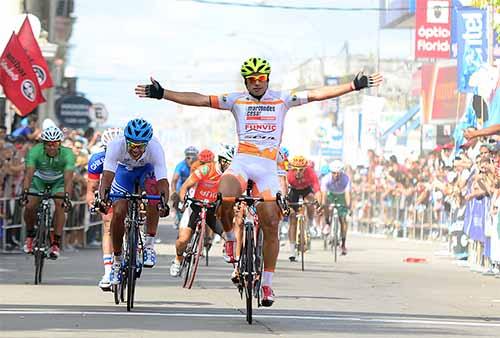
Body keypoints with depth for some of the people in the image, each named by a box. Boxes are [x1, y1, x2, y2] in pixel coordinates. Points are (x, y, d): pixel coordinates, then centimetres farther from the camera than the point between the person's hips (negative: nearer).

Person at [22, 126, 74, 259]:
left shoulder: (67, 154, -33)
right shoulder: (35, 152, -32)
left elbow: (68, 177, -42)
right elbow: (29, 173, -40)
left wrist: (66, 196, -57)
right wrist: (25, 192, -55)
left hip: (59, 180, -1)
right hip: (39, 179, 1)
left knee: (60, 205, -25)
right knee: (30, 206, -18)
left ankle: (56, 242, -18)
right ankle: (30, 235, 10)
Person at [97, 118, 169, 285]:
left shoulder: (155, 148, -38)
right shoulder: (116, 145, -37)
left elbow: (163, 181, -42)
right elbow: (107, 176, -43)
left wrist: (164, 204, -61)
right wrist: (103, 199, -62)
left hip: (147, 169, -1)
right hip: (125, 169, 1)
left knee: (154, 191, -33)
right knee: (118, 213, -13)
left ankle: (149, 245, -21)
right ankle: (117, 260, 9)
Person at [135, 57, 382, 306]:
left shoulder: (282, 100, 9)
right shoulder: (236, 100, 9)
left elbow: (318, 94, 4)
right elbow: (199, 100, 4)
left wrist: (354, 86, -3)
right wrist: (162, 94, -3)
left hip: (268, 167, 1)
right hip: (241, 162, -1)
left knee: (271, 226, -3)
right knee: (223, 201, -31)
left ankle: (267, 283, 8)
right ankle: (230, 239, 0)